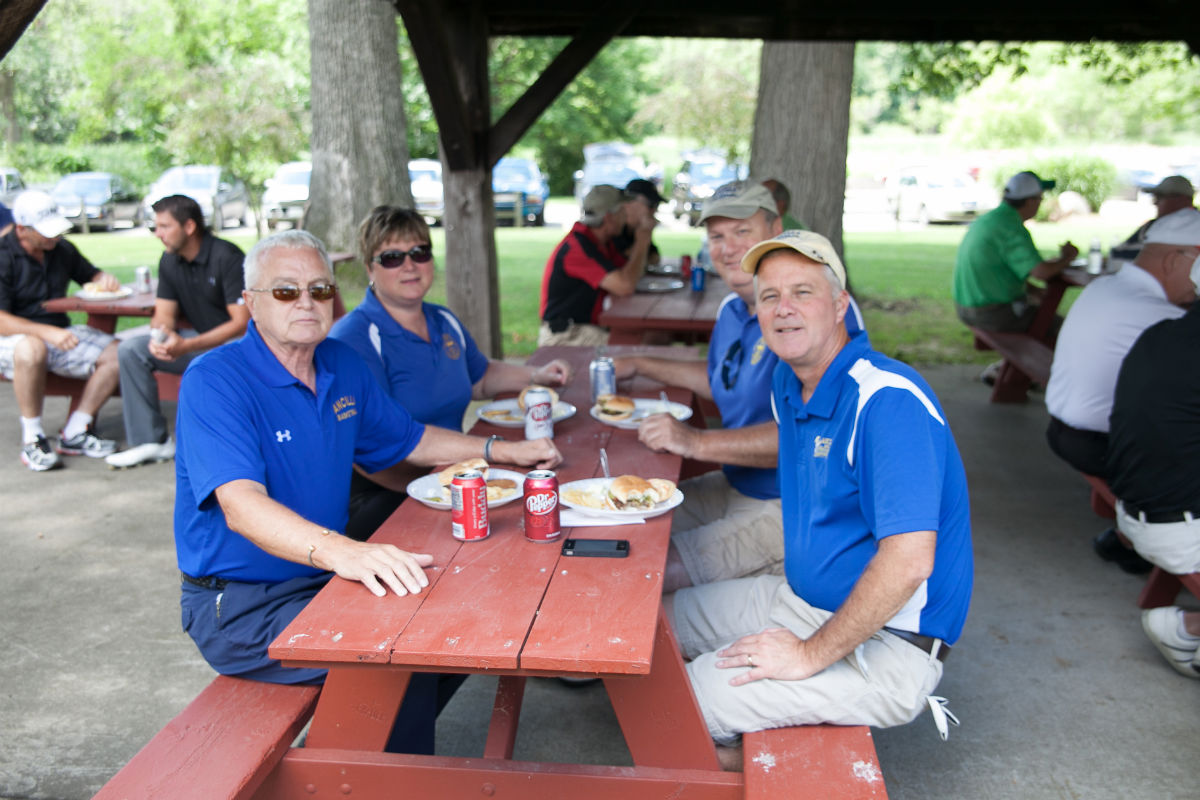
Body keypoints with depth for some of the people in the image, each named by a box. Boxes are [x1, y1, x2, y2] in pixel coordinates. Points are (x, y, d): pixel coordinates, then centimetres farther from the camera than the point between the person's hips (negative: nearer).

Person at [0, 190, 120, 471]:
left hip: (59, 335, 7)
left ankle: (73, 434, -10)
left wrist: (105, 279, -1)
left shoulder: (62, 249, 8)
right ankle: (32, 439, -24)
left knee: (117, 353, -15)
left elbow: (91, 275, 25)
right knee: (31, 351, -42)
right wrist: (47, 333, -32)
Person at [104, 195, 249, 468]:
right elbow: (164, 314, 9)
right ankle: (151, 441, -5)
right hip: (199, 340, 7)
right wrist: (160, 336, -18)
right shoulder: (170, 261, 6)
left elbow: (242, 324, -21)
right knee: (130, 350, -9)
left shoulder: (227, 257, -17)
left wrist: (186, 346, -28)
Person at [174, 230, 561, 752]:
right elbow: (242, 507, -32)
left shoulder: (342, 365, 6)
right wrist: (340, 551, -49)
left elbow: (408, 440, 21)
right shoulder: (213, 381, -18)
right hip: (242, 606, -7)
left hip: (324, 579, 8)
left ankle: (394, 738, 20)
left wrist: (503, 450, 12)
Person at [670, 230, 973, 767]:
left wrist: (811, 654, -22)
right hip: (804, 600, 9)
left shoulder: (888, 401, -24)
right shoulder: (789, 384, 4)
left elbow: (908, 562, -30)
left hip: (884, 645, -9)